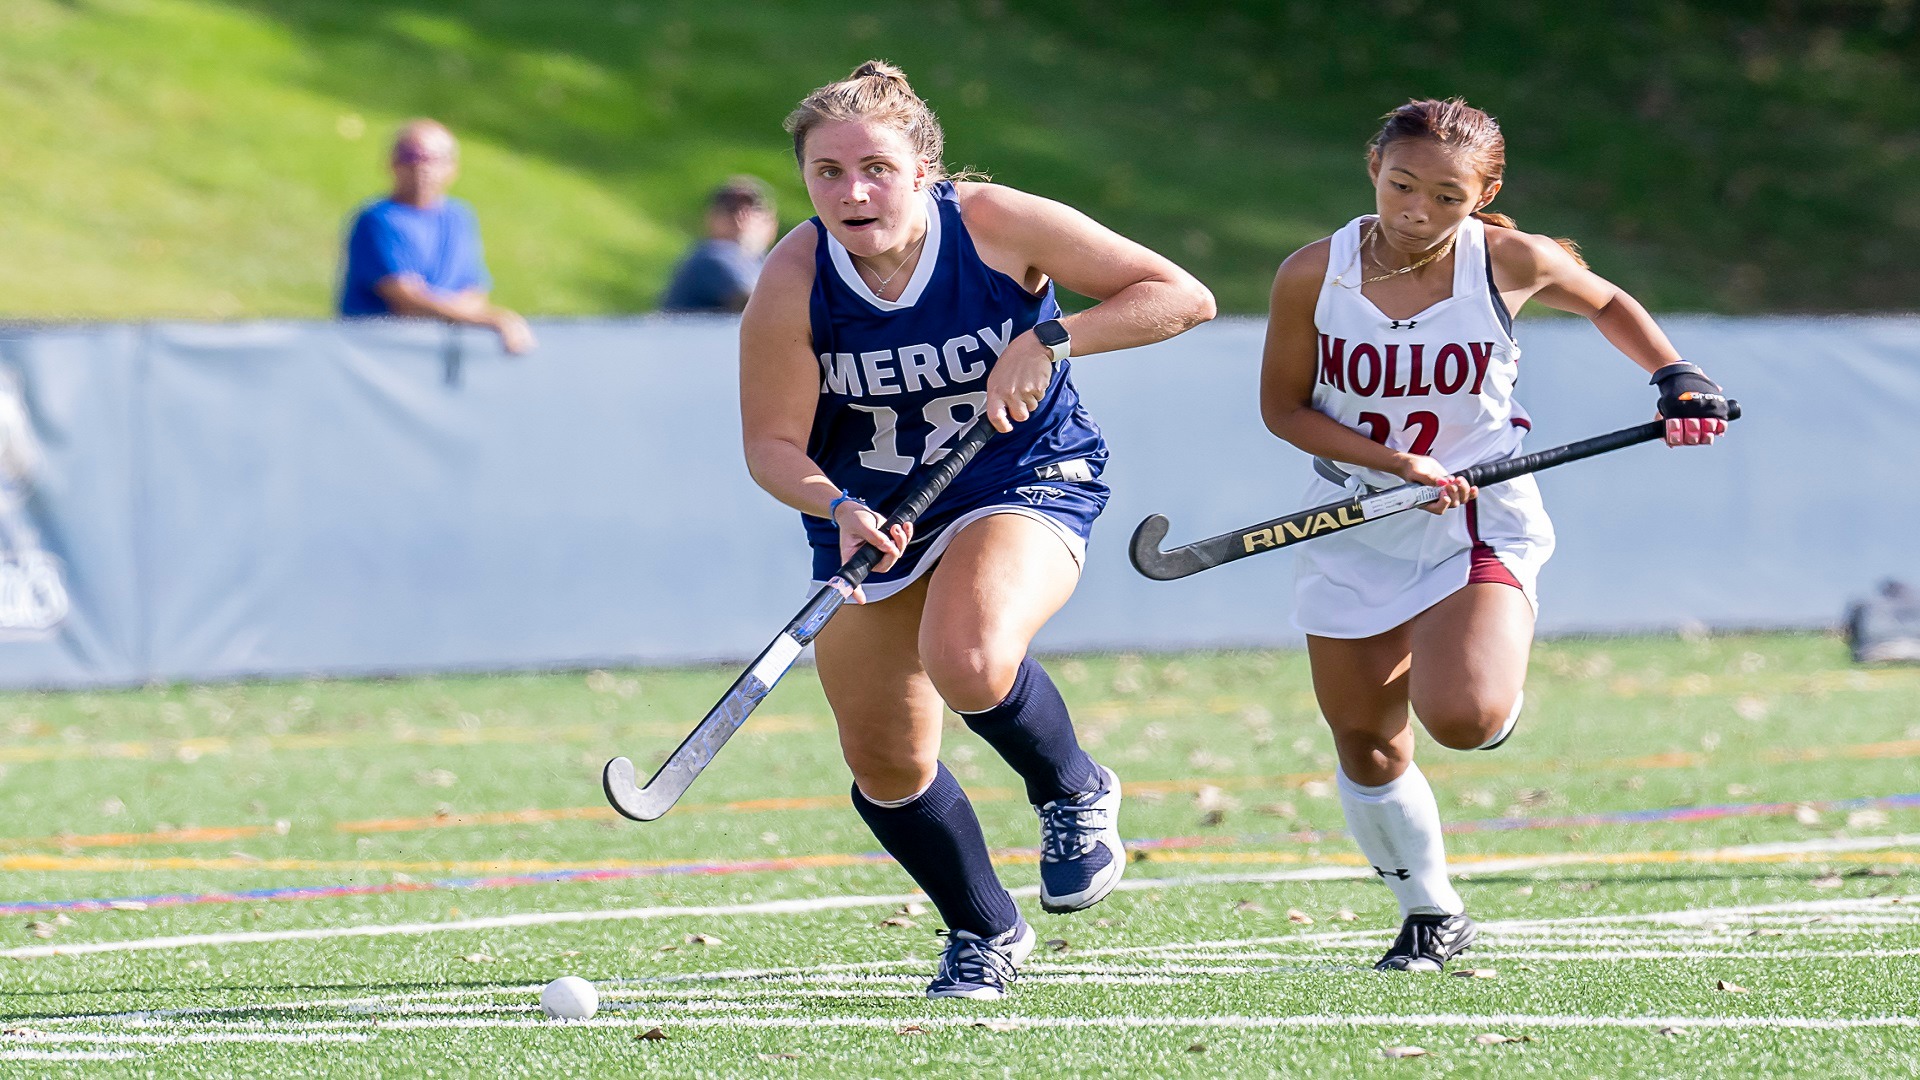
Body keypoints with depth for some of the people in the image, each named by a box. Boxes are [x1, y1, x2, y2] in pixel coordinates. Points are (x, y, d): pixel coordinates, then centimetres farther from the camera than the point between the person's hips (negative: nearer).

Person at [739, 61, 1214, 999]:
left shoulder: (996, 226, -22)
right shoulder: (794, 282, -19)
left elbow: (1182, 297, -16)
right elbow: (772, 445, -12)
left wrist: (1049, 340, -28)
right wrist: (838, 506, -32)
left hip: (1026, 482, -3)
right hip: (868, 510, 3)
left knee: (968, 661, -34)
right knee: (884, 763, 7)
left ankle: (1073, 791, -1)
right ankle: (985, 934, 35)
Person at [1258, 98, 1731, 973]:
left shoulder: (1510, 263, -13)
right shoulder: (1312, 277, -13)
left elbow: (1607, 305, 9)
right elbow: (1283, 407, -3)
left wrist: (1676, 377, -4)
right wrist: (1394, 461, -16)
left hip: (1481, 525, -2)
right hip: (1354, 533, 2)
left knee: (1461, 720, -25)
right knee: (1366, 748, 8)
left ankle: (1492, 687, 14)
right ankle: (1430, 912, 32)